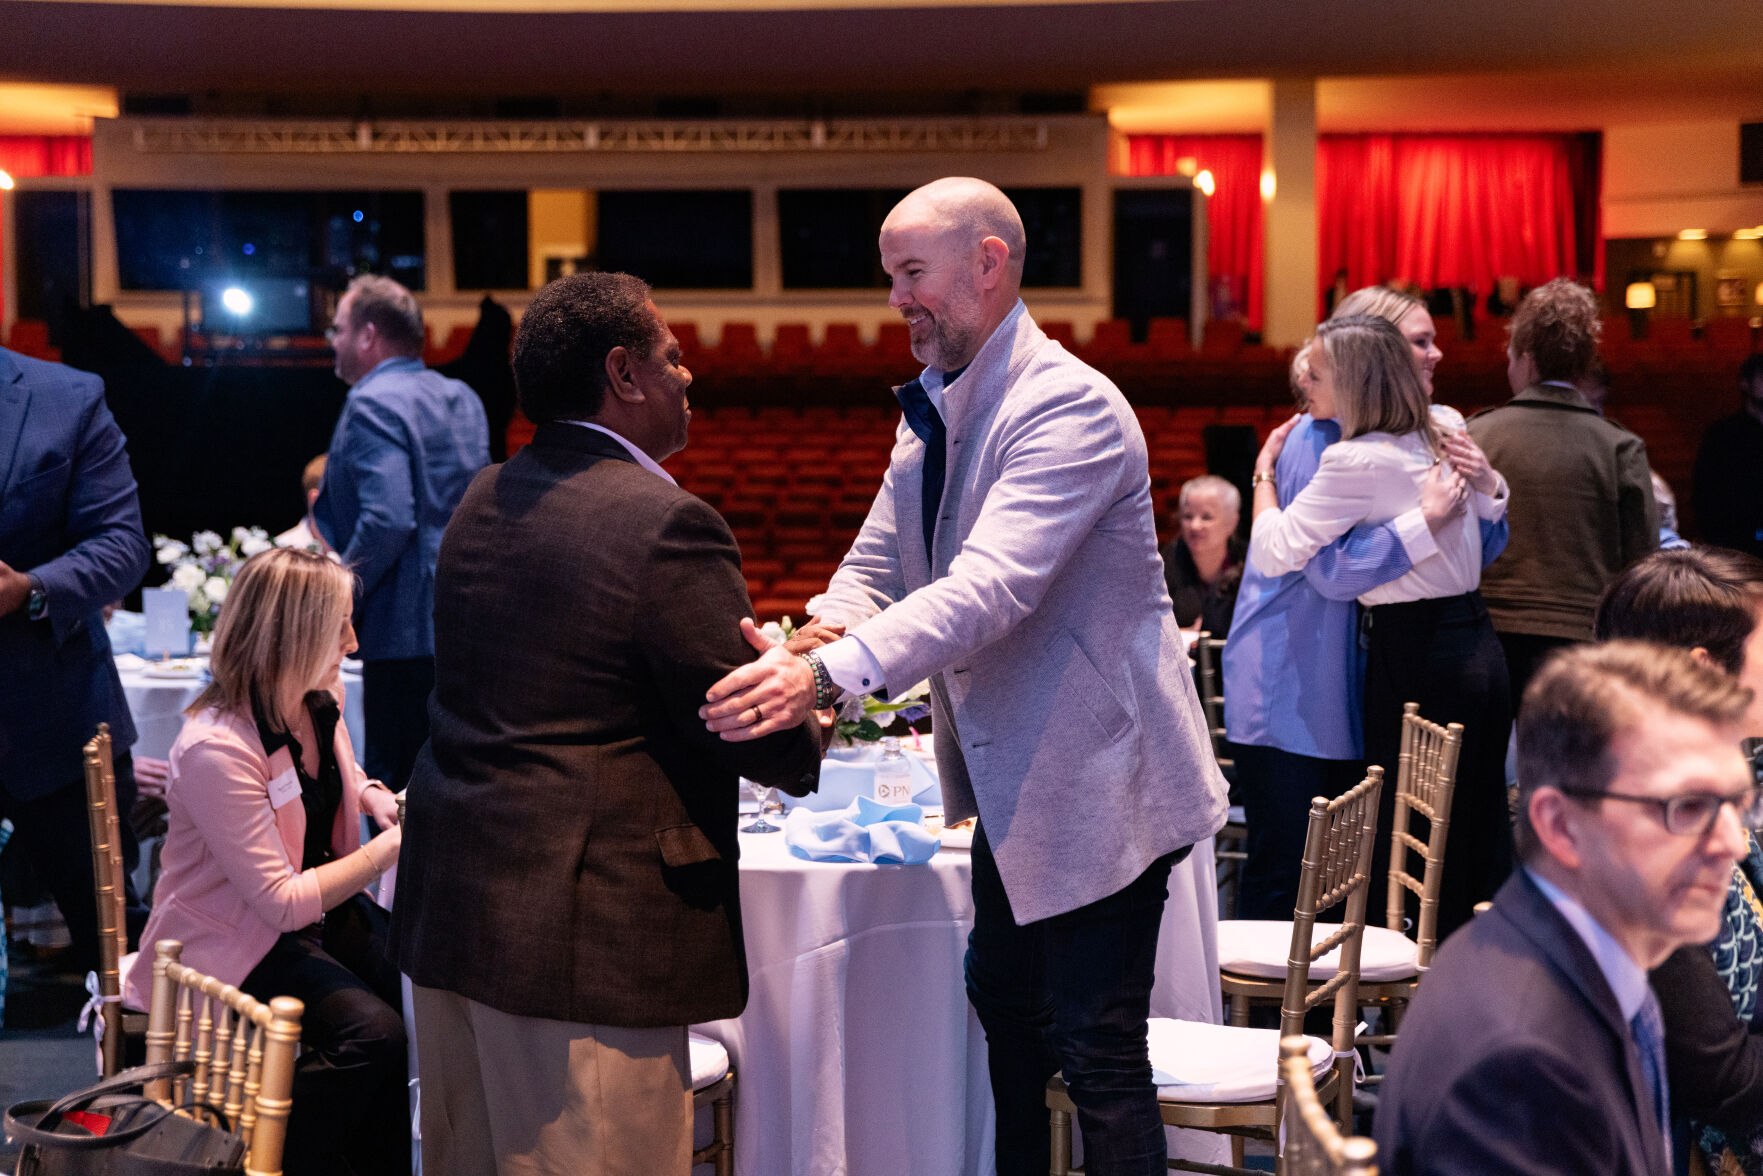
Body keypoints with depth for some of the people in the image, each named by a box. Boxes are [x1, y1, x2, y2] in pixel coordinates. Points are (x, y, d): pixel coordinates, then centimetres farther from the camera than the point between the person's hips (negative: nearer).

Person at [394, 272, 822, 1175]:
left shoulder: (482, 502, 10)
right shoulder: (665, 524, -16)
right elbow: (764, 743, -14)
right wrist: (806, 735, 10)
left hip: (448, 906, 9)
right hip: (588, 933, -8)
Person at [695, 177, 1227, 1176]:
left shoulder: (1071, 406, -23)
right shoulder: (930, 408, 7)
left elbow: (990, 588, -34)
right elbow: (875, 565, 7)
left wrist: (829, 676, -43)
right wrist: (805, 649, -14)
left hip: (1096, 777, -9)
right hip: (1011, 777, 9)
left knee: (1099, 1050, -4)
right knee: (1007, 1014, 21)